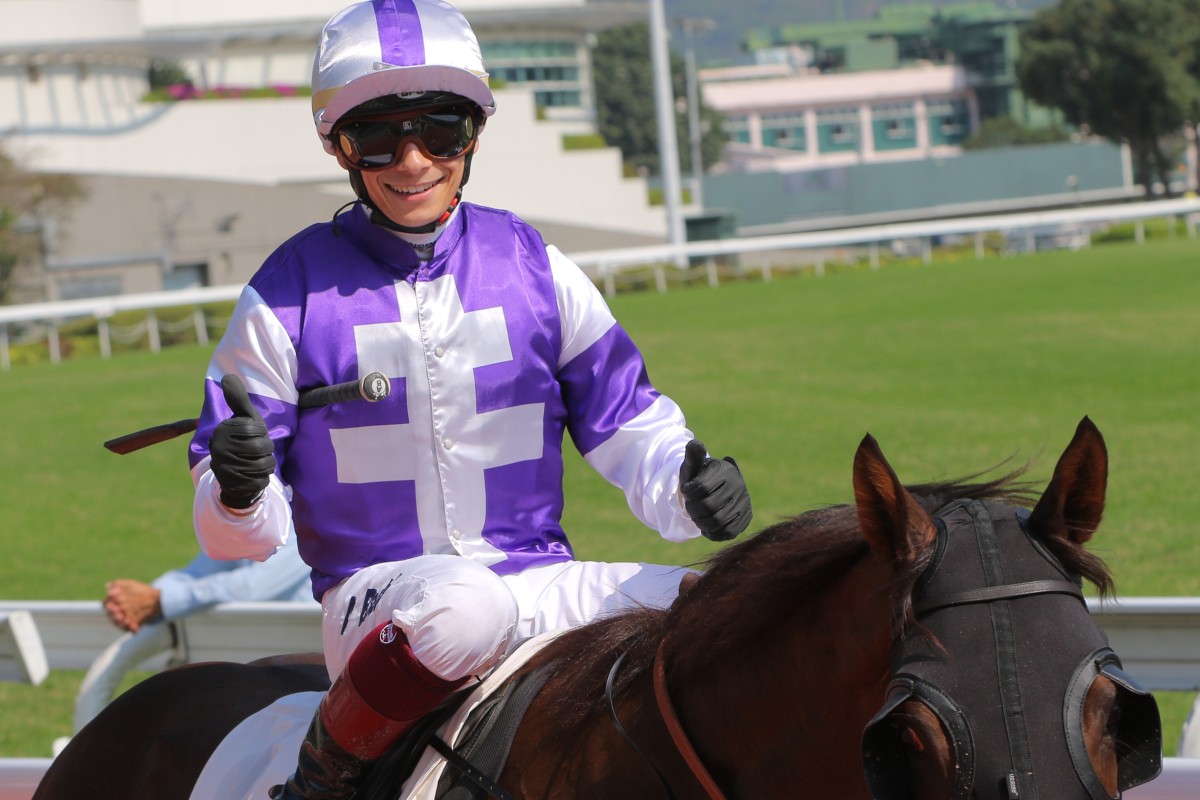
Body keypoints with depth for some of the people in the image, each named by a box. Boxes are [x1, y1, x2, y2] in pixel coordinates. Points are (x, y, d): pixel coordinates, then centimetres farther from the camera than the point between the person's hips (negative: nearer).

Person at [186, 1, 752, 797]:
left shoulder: (534, 267, 5)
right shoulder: (290, 294, -2)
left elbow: (626, 418, 12)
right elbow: (244, 535, -2)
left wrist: (687, 489, -10)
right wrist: (239, 492, -26)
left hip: (536, 581, 4)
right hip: (376, 598, -4)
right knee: (465, 608, -38)